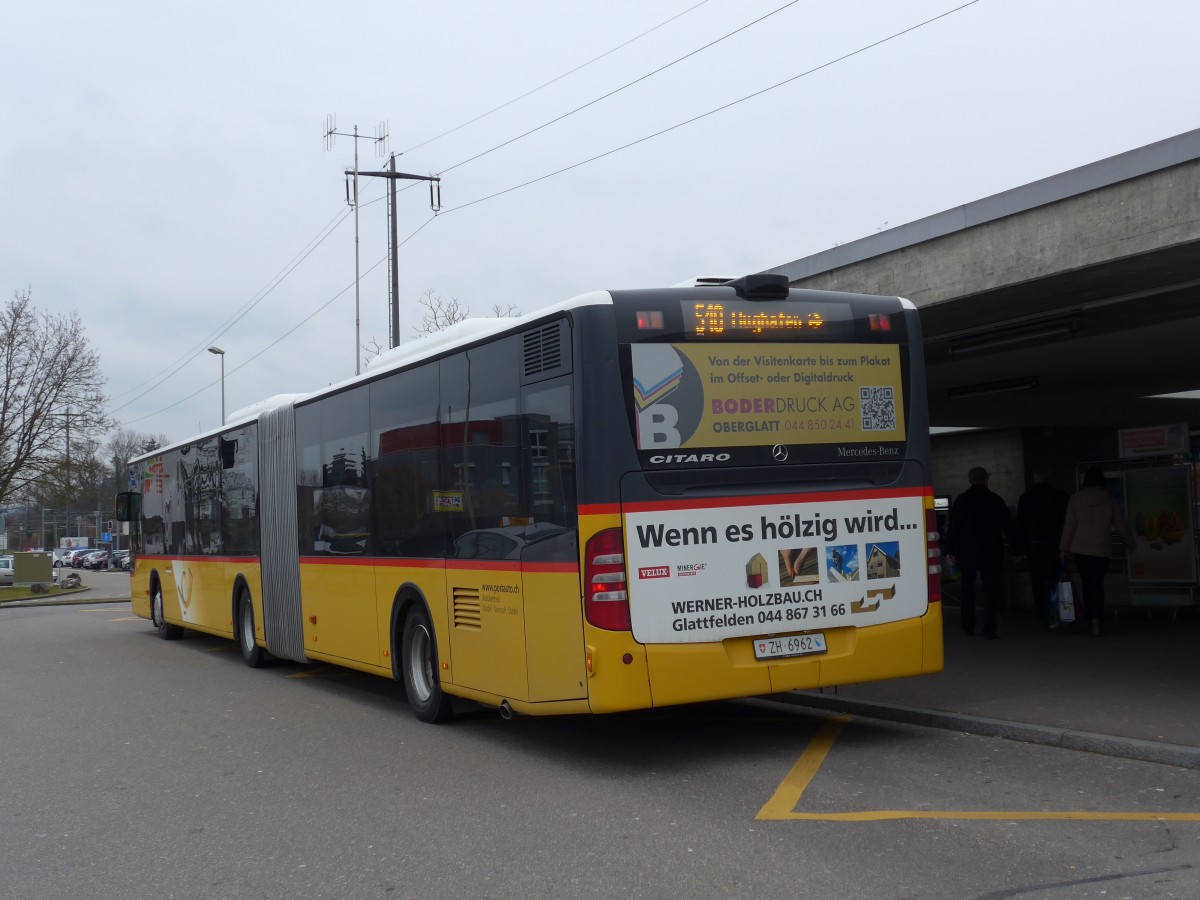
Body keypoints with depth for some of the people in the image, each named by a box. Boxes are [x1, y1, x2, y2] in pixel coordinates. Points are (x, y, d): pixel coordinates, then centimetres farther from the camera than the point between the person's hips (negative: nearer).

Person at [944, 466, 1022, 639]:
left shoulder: (960, 500, 0)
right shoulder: (995, 499, -1)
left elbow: (953, 527, -3)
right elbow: (1009, 526, 1)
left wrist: (950, 551, -1)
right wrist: (1015, 549, 8)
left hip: (966, 553, 2)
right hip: (991, 553, -2)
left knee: (967, 589, 15)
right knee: (991, 591, 0)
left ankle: (968, 626, 19)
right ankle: (988, 630, -8)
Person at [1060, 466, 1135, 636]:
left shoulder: (1076, 498, -3)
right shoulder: (1108, 500, -1)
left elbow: (1069, 525, -3)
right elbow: (1120, 524, 6)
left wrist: (1064, 548, 3)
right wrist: (1130, 543, 21)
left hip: (1080, 548, 0)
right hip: (1102, 548, 0)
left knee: (1087, 583, 8)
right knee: (1098, 584, 4)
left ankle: (1091, 617, 7)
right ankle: (1096, 618, -9)